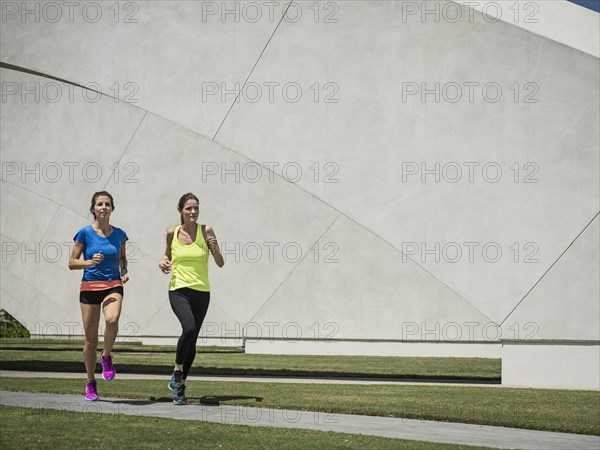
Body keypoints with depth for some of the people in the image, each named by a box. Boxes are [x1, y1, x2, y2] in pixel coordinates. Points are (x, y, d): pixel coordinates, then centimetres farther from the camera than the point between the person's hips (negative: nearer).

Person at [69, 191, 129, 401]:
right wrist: (89, 262, -19)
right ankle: (91, 384, 21)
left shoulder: (119, 234, 5)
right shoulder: (85, 233, -3)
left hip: (113, 285, 1)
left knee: (112, 319, -32)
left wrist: (124, 271, 3)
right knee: (91, 339, 3)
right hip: (90, 287, -1)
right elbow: (72, 263, -1)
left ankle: (106, 356, -3)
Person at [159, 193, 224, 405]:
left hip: (201, 292, 1)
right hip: (178, 290, -1)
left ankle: (180, 386, 21)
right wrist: (163, 261, 1)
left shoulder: (206, 231, -2)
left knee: (192, 340, 4)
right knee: (189, 328, -27)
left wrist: (215, 248, -21)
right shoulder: (172, 233, 3)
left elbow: (220, 263, -3)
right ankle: (177, 373, -8)